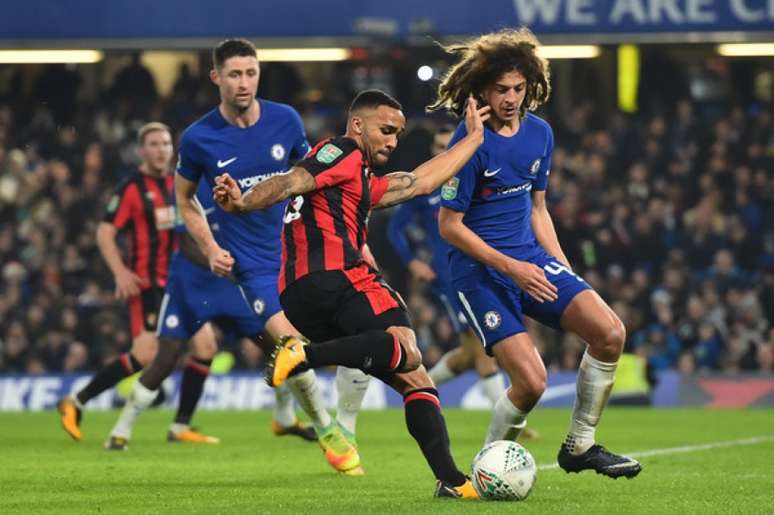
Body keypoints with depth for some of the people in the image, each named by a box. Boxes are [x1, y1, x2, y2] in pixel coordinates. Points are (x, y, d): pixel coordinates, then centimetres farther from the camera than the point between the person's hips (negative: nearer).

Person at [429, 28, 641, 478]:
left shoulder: (539, 133, 6)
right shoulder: (470, 143, -15)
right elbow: (449, 226, -13)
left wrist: (565, 271, 12)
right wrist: (510, 268, -17)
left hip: (530, 258, 7)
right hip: (479, 269, -6)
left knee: (610, 332, -12)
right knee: (531, 381, -19)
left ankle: (580, 446, 4)